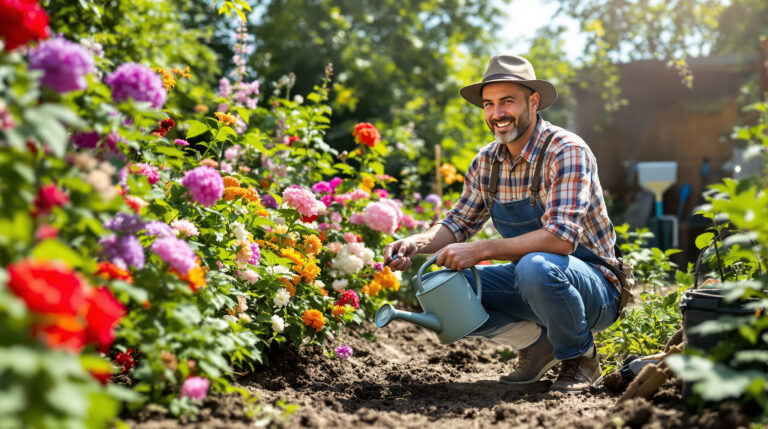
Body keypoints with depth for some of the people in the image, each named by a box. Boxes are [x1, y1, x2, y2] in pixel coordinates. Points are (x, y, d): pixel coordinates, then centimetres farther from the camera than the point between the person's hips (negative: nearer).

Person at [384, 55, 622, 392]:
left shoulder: (567, 152, -20)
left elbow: (561, 238, -31)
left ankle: (581, 358, -9)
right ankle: (538, 343, 5)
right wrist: (417, 243, -13)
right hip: (527, 278, 6)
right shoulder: (486, 162, 1)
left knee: (535, 267, -39)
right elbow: (458, 223, 8)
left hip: (593, 285, -6)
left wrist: (480, 250, -35)